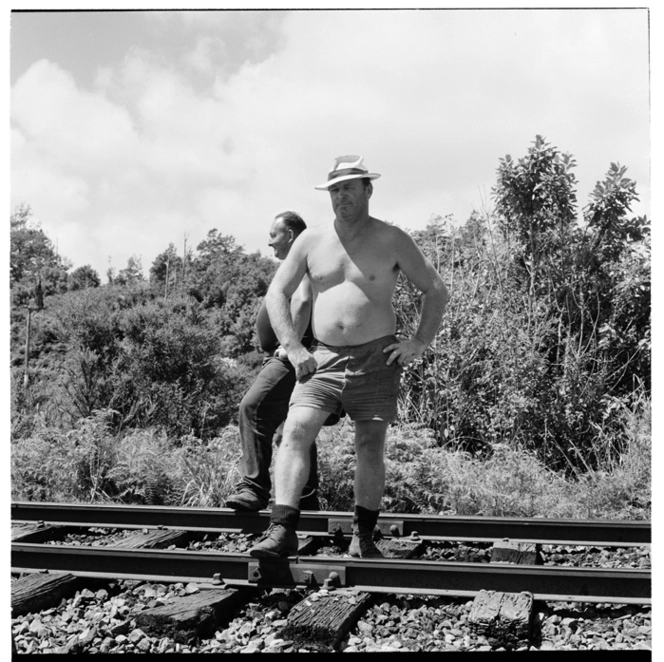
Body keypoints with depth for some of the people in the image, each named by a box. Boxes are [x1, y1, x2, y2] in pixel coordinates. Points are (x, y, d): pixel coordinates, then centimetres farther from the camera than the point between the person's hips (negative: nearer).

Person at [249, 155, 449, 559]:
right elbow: (276, 294, 10)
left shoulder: (391, 241, 1)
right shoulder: (311, 241, 7)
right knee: (295, 432, -15)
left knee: (371, 448, 2)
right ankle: (283, 531, -16)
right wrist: (294, 349, -1)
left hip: (376, 358, -2)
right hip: (323, 359, 2)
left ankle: (363, 537, 17)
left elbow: (436, 290, 6)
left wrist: (419, 343, -3)